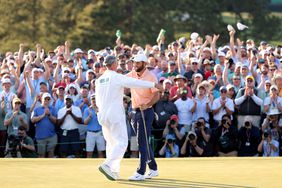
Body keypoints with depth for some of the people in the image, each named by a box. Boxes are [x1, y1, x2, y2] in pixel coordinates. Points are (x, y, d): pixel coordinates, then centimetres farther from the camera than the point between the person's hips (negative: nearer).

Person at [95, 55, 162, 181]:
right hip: (115, 114, -7)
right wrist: (154, 85, -13)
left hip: (102, 114, 7)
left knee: (111, 142, 16)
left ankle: (114, 171, 13)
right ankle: (107, 165, -26)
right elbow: (136, 83, -16)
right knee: (122, 142, -8)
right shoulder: (117, 77, -9)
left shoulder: (99, 80, 11)